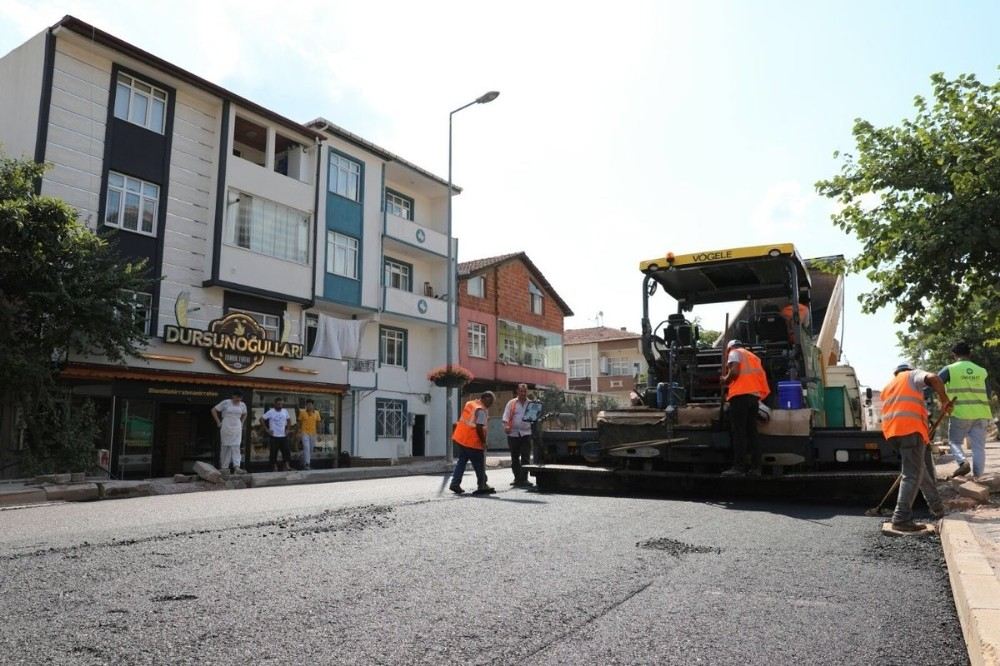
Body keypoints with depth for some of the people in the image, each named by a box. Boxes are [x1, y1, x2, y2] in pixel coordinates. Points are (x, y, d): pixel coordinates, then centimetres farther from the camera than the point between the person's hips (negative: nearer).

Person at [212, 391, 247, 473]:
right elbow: (213, 410, -1)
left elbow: (244, 414, 27)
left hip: (237, 429, 3)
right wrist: (218, 422, -4)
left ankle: (237, 467, -15)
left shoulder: (243, 405, 7)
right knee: (225, 447, 3)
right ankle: (224, 467, 12)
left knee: (236, 447, -7)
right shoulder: (225, 403, -6)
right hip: (226, 428, -3)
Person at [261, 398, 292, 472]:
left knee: (286, 451, -3)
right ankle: (275, 467, 10)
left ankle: (287, 466, -1)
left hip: (283, 435, 3)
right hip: (274, 436, -3)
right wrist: (267, 429, -9)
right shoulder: (270, 412, -7)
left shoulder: (285, 411, 5)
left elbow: (288, 420, 19)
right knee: (274, 452, 1)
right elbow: (261, 419, -8)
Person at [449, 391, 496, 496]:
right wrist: (483, 441, -11)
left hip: (461, 438, 8)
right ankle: (482, 487, 11)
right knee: (479, 465, 4)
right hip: (473, 442, -8)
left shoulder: (469, 403, 10)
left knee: (461, 461, 16)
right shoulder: (482, 410, -16)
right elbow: (479, 428, -21)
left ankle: (455, 484, 13)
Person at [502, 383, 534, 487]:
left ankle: (524, 479, -3)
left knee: (525, 457, -6)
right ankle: (517, 478, 19)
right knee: (515, 457, 8)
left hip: (526, 433, 0)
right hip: (513, 434, 0)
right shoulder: (511, 403, 5)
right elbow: (506, 417, -1)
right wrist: (506, 426, -19)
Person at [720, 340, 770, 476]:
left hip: (740, 395, -7)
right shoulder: (754, 357, 28)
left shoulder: (734, 353, 6)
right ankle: (755, 467, 4)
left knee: (739, 433, -9)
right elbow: (761, 377, 19)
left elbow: (734, 372, -12)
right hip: (755, 396, 7)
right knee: (752, 432, 7)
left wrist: (725, 380, 5)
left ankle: (739, 466, -13)